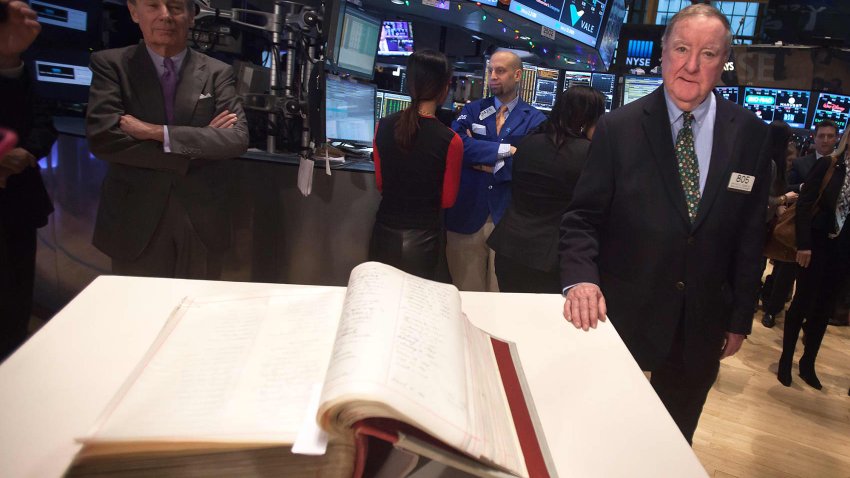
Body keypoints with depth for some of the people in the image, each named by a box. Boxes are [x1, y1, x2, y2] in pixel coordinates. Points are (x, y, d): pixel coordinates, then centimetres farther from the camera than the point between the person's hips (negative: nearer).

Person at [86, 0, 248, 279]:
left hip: (200, 222, 1)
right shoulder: (110, 64, 1)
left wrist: (158, 132, -18)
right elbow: (102, 137, -14)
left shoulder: (217, 73, 3)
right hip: (136, 222, -1)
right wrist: (199, 144, -16)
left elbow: (237, 139, -10)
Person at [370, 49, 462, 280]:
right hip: (422, 237, -3)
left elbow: (380, 185, 5)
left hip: (385, 232, 3)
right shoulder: (450, 141, -19)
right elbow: (447, 200, -6)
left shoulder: (383, 126, -8)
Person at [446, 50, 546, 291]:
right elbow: (455, 144, -10)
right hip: (467, 215, 2)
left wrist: (488, 164, -10)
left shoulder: (536, 120, 3)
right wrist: (505, 149, -14)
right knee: (465, 295, 11)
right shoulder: (472, 110, 10)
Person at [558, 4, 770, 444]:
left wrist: (740, 319, 5)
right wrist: (580, 277, -25)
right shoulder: (618, 128, -10)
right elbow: (583, 217, -8)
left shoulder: (752, 135, -3)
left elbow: (751, 234, 3)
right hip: (621, 314, -2)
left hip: (702, 325, 3)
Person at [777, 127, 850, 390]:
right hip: (818, 243, -3)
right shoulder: (827, 164, -6)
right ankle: (786, 360, 16)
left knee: (824, 308, 11)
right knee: (802, 302, 3)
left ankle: (808, 364, 23)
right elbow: (805, 203, -8)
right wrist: (803, 243, -15)